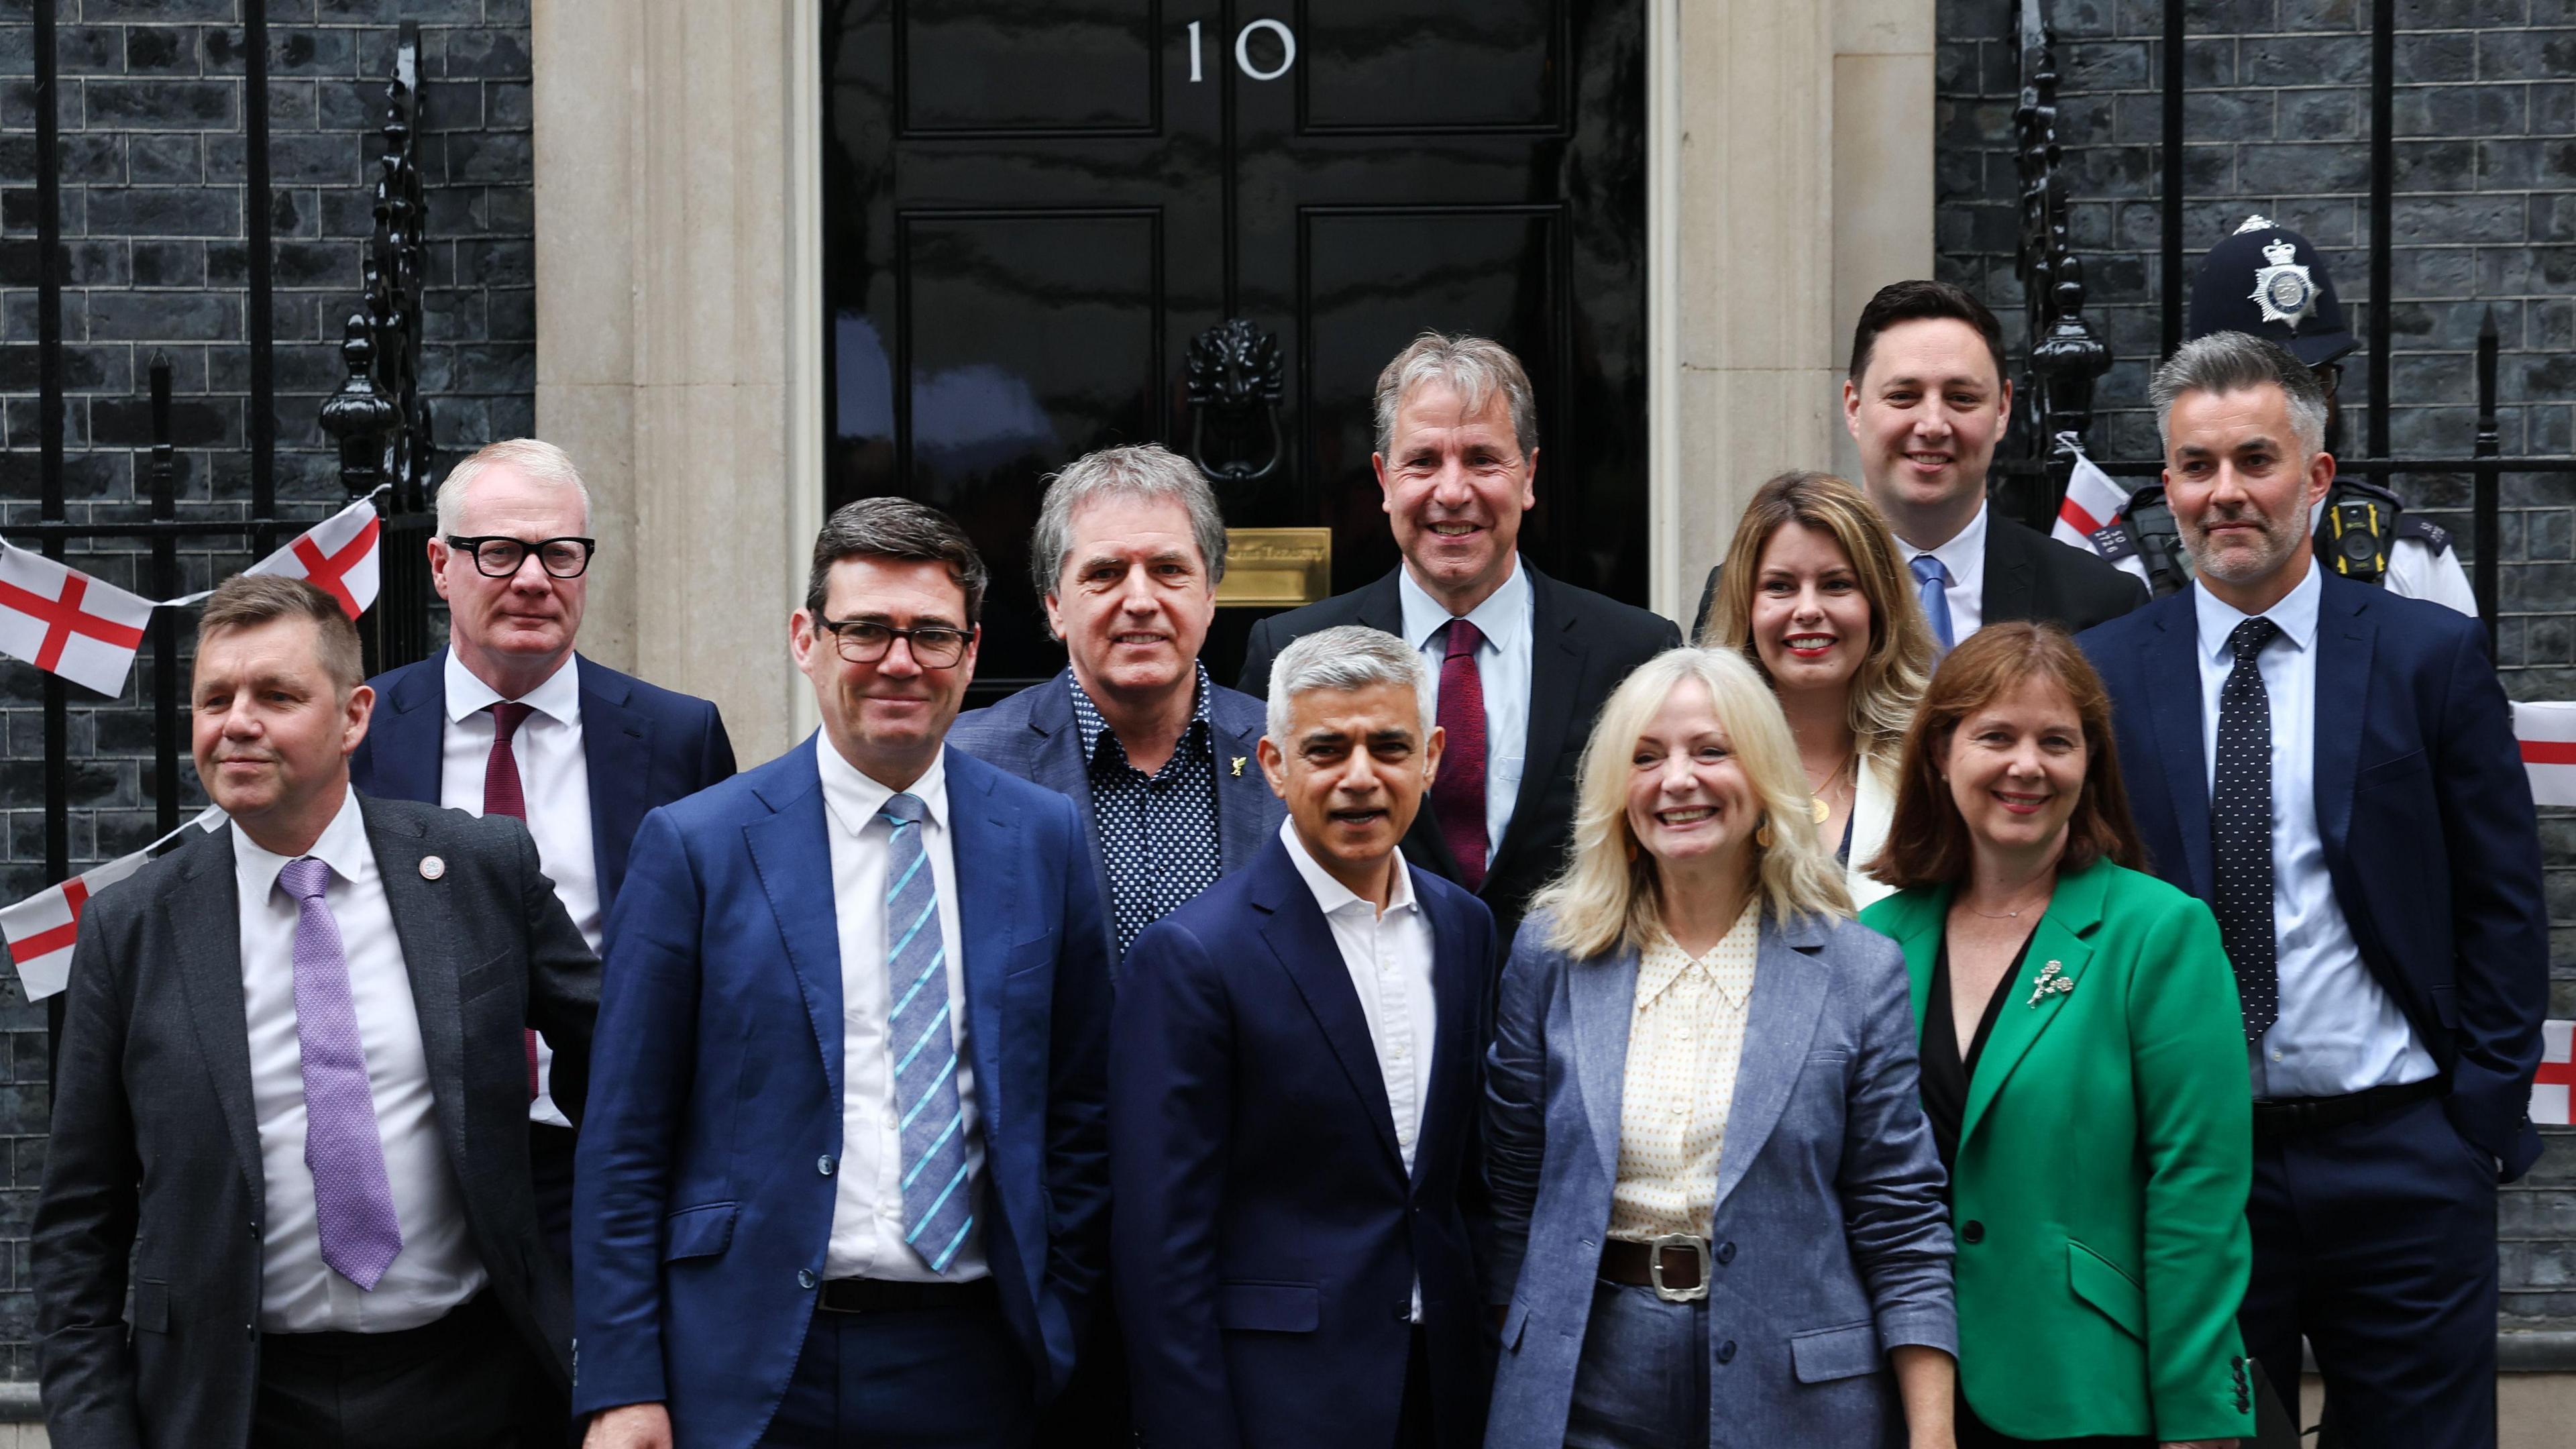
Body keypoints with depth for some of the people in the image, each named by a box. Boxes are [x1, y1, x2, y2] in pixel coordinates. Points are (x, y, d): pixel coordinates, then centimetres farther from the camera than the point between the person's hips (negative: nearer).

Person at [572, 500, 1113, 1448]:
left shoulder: (1045, 837, 5)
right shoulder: (695, 846, -2)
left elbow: (1080, 1115, 8)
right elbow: (625, 1144, -2)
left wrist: (1058, 1336, 4)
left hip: (974, 1367, 2)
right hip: (752, 1368, -2)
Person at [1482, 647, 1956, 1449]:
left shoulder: (1858, 972, -2)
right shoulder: (1551, 954, 2)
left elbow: (1901, 1228, -3)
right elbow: (1512, 1192, 7)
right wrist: (1519, 1381, 7)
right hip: (1587, 1384, 1)